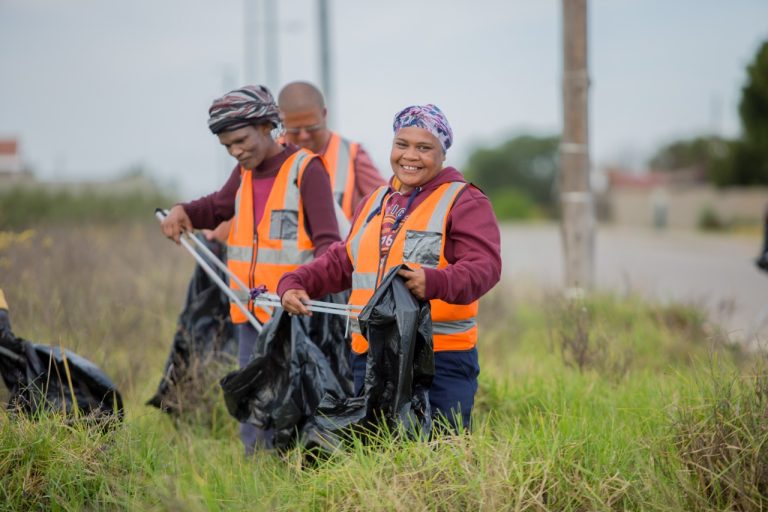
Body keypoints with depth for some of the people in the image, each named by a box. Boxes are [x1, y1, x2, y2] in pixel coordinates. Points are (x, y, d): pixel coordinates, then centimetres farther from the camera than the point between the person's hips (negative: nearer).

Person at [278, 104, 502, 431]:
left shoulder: (464, 202, -2)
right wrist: (295, 284, 10)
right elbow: (342, 260, 28)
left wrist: (434, 282, -35)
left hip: (441, 356, -7)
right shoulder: (374, 202, 21)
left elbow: (484, 266, -16)